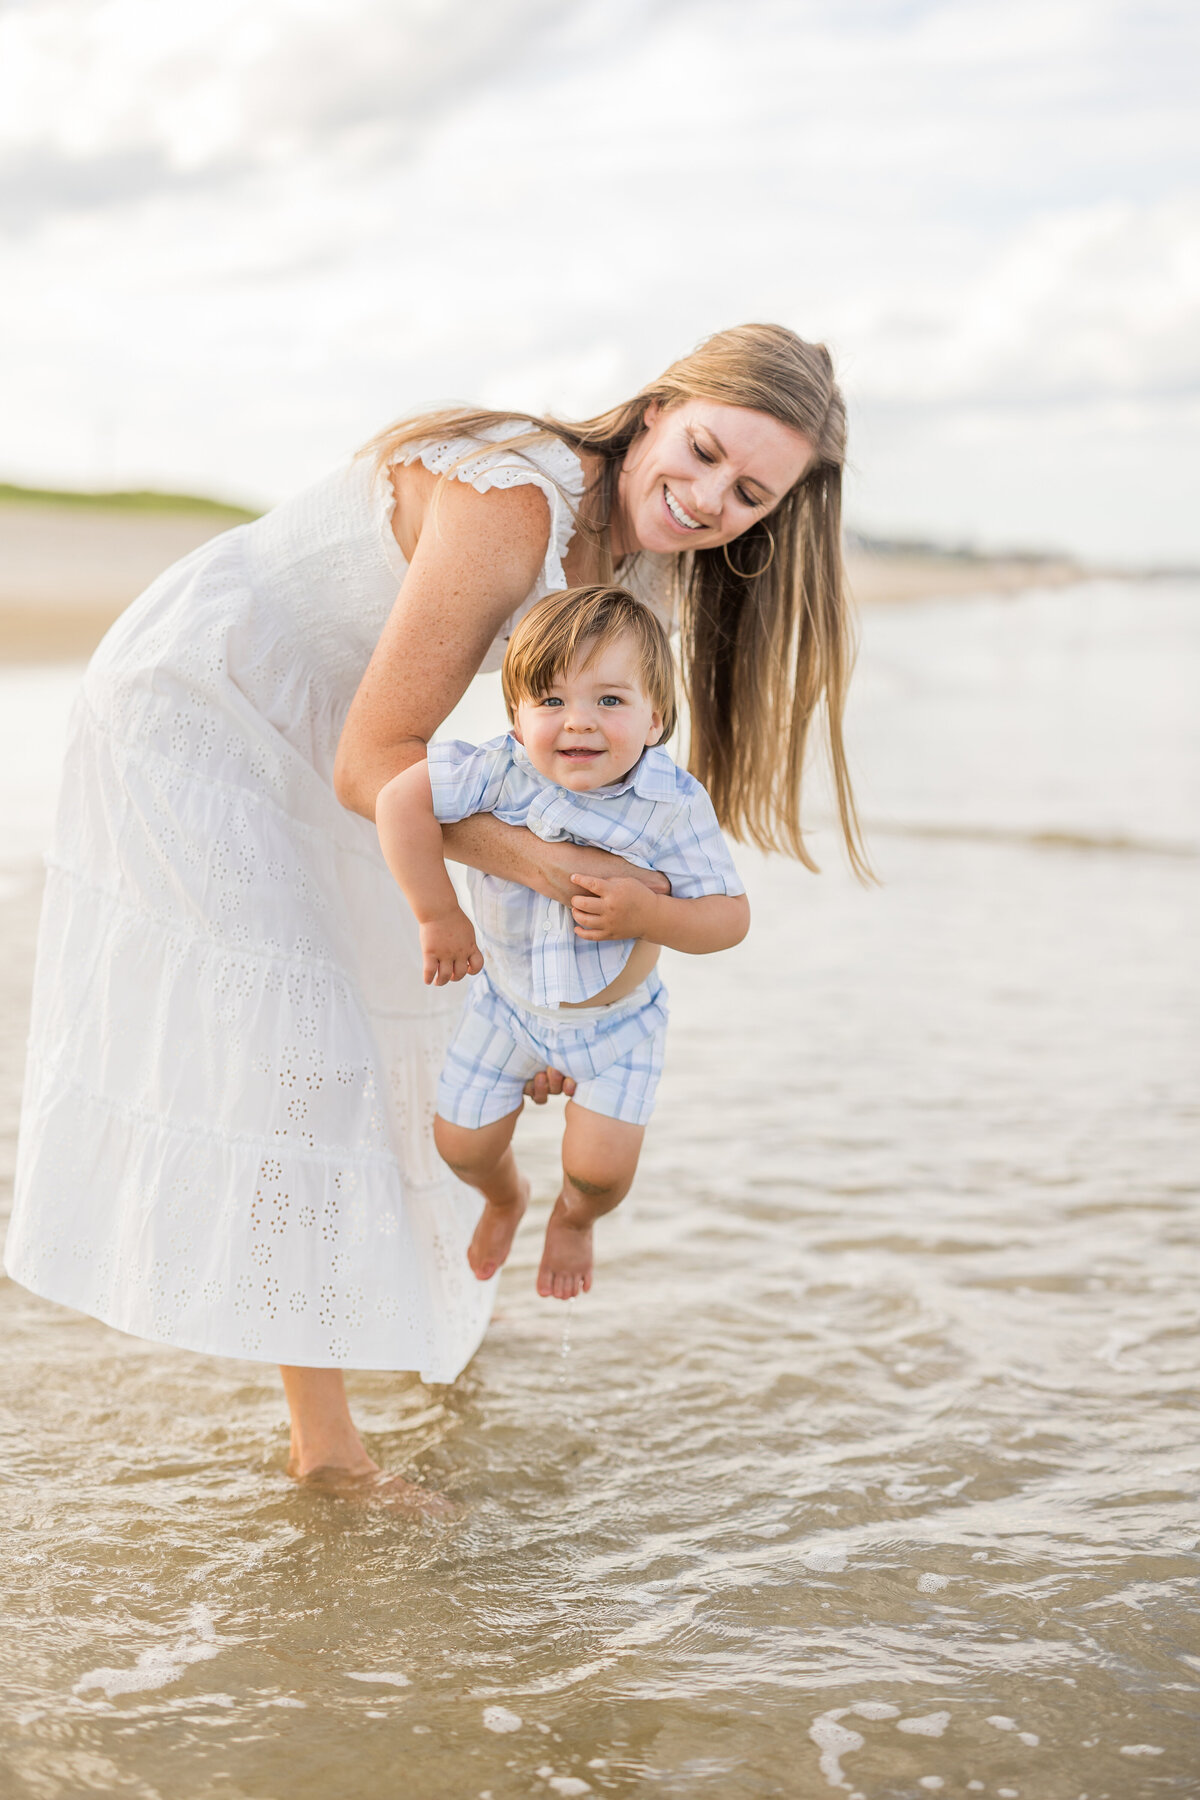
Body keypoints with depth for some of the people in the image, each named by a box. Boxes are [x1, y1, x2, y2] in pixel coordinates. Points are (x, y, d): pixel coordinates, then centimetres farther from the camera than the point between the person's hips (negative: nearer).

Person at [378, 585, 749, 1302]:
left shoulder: (674, 805, -29)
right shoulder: (504, 770, -30)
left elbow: (731, 916, -23)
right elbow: (399, 800, -31)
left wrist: (648, 915, -41)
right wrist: (439, 915, -29)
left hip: (617, 1020, -1)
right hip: (510, 999, 1)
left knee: (601, 1166, -6)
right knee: (461, 1143, 11)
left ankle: (575, 1216, 35)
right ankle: (506, 1196, 51)